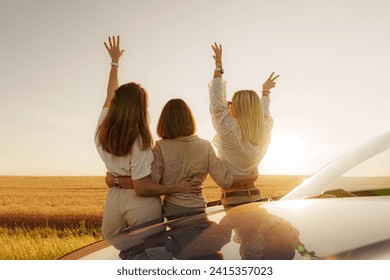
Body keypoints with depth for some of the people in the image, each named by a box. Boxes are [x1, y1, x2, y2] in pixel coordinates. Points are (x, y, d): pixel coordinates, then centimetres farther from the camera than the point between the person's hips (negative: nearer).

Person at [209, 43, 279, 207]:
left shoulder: (231, 132, -18)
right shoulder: (264, 134, 1)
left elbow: (217, 104, -8)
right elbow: (264, 114, 23)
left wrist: (218, 67, 1)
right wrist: (266, 91, 40)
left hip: (235, 199, -6)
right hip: (255, 196, 6)